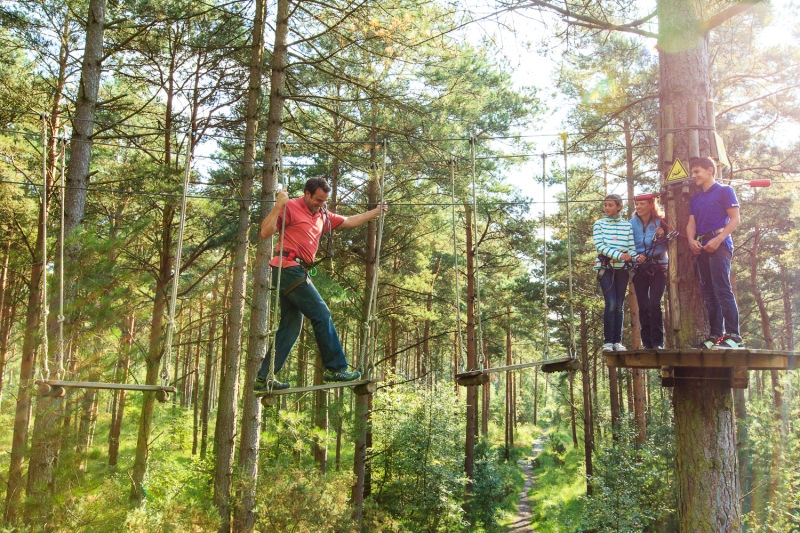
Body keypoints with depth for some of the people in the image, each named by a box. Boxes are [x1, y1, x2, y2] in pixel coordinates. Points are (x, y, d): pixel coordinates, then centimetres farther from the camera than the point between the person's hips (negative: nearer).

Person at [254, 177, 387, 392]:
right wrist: (278, 206, -22)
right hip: (289, 268, -9)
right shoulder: (290, 208, -5)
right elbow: (265, 232, -14)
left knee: (291, 325, 7)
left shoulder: (322, 216, 20)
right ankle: (335, 368, -1)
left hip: (297, 273, 9)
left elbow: (349, 222, 28)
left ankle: (264, 378, 10)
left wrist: (376, 212, 27)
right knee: (322, 315, -8)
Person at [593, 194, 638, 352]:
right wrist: (618, 255, -17)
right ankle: (608, 341, -6)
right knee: (611, 303, -13)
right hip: (605, 267, -2)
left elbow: (631, 247, 6)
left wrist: (635, 257, -15)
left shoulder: (627, 225, 10)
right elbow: (599, 245, -6)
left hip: (622, 268, 2)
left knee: (619, 305, 3)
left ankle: (617, 341, 9)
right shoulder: (599, 224, 5)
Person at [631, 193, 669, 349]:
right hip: (639, 268, 2)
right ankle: (647, 342, 11)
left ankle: (658, 342, -5)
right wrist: (635, 256, -11)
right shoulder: (632, 224, 4)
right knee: (643, 306, 2)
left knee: (654, 304, -14)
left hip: (658, 267, -2)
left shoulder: (660, 222, -1)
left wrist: (662, 236, -19)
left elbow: (669, 244, -1)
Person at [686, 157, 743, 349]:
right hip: (701, 247, 7)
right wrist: (692, 240, -5)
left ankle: (733, 335, -15)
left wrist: (718, 240, -16)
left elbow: (735, 219, -4)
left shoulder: (724, 191, 3)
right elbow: (691, 223, 16)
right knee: (708, 293, 5)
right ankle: (715, 335, 8)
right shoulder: (695, 198, 22)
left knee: (722, 289, -15)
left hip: (719, 245, -7)